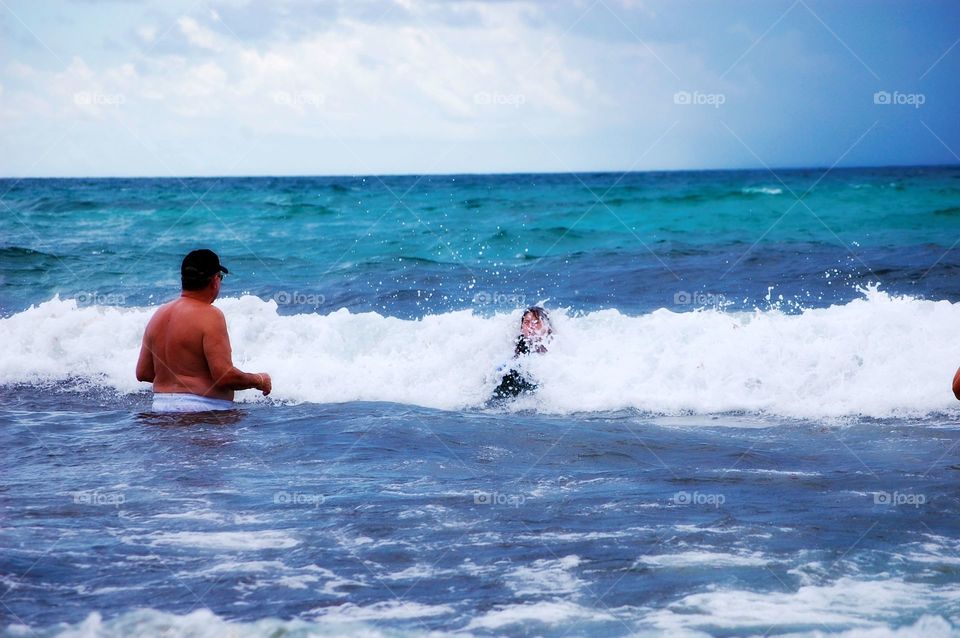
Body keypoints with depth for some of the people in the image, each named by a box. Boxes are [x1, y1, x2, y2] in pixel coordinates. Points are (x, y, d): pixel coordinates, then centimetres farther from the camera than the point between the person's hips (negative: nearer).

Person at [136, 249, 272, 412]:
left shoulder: (159, 315, 13)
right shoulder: (210, 316, -9)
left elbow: (143, 373, 16)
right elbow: (225, 376, -16)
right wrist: (259, 380, 1)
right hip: (203, 410, -7)